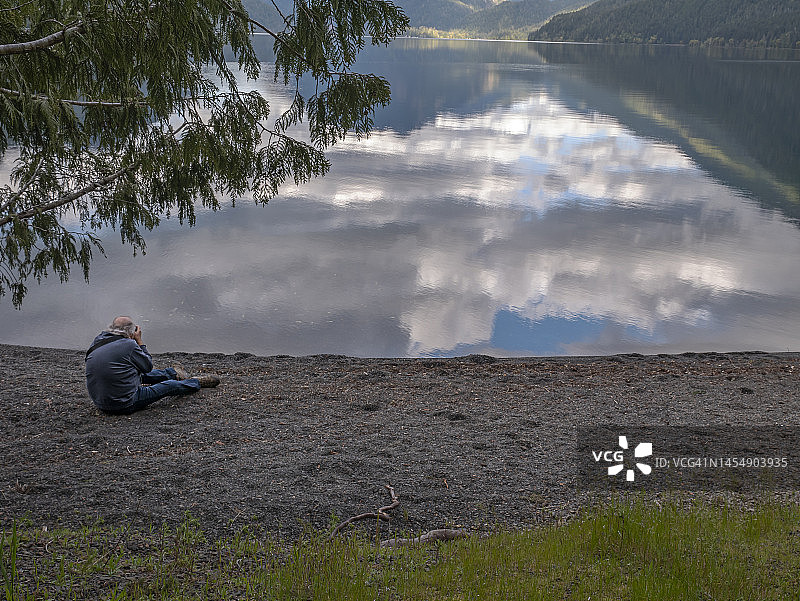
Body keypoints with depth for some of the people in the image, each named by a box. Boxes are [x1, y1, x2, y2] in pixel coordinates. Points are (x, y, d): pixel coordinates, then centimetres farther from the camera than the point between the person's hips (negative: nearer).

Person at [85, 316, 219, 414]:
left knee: (141, 375, 30)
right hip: (126, 404, -7)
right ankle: (199, 383, 34)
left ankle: (173, 373, 52)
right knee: (171, 386, 11)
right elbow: (148, 366, -4)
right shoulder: (128, 345, -18)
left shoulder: (96, 344, 3)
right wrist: (139, 341, 1)